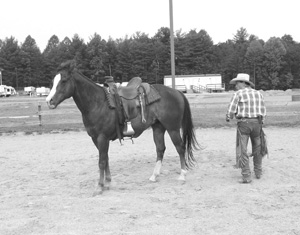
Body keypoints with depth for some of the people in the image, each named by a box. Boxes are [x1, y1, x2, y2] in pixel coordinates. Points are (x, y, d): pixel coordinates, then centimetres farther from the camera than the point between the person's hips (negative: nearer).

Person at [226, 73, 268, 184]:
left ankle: (246, 176, -2)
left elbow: (231, 111, -7)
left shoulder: (238, 94, -5)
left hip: (243, 123, -4)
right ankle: (258, 172, 30)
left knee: (242, 151, 1)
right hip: (257, 123, 5)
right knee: (257, 149, 20)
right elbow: (264, 111, 9)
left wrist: (228, 118, 12)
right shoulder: (259, 94, 10)